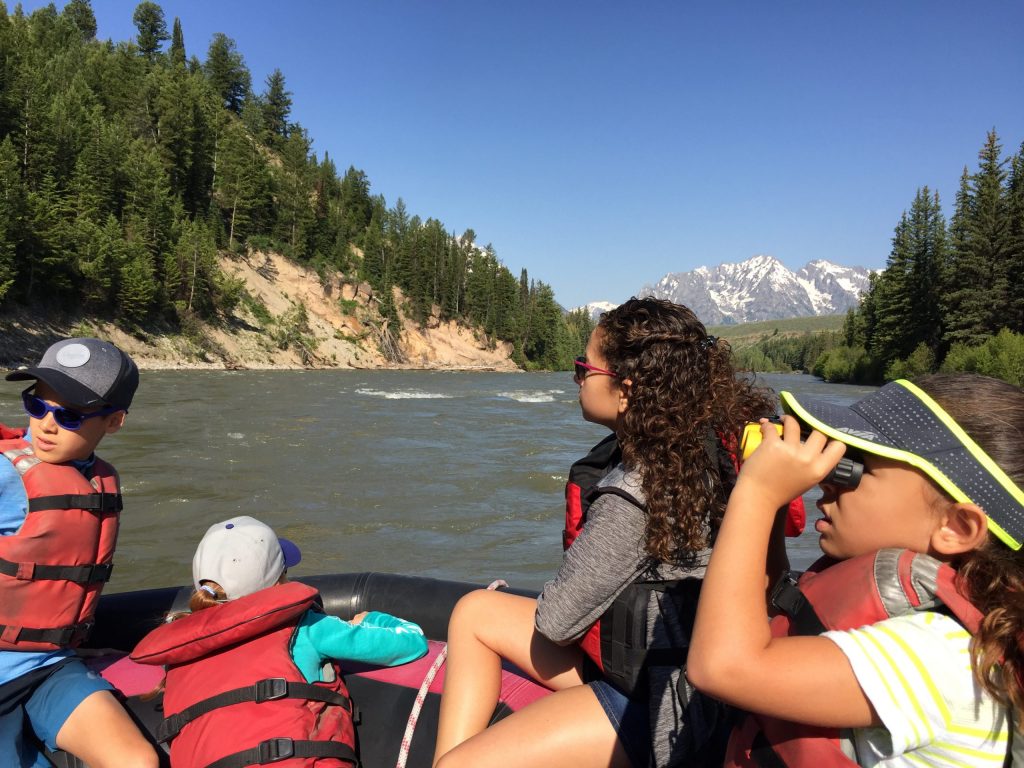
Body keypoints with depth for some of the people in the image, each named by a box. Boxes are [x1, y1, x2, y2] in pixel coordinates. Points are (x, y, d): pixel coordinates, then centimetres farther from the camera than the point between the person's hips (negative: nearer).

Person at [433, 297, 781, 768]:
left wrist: (548, 609, 2)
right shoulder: (709, 442, -6)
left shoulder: (635, 497, -28)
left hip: (652, 708, -9)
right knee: (475, 610, 12)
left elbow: (556, 621, -20)